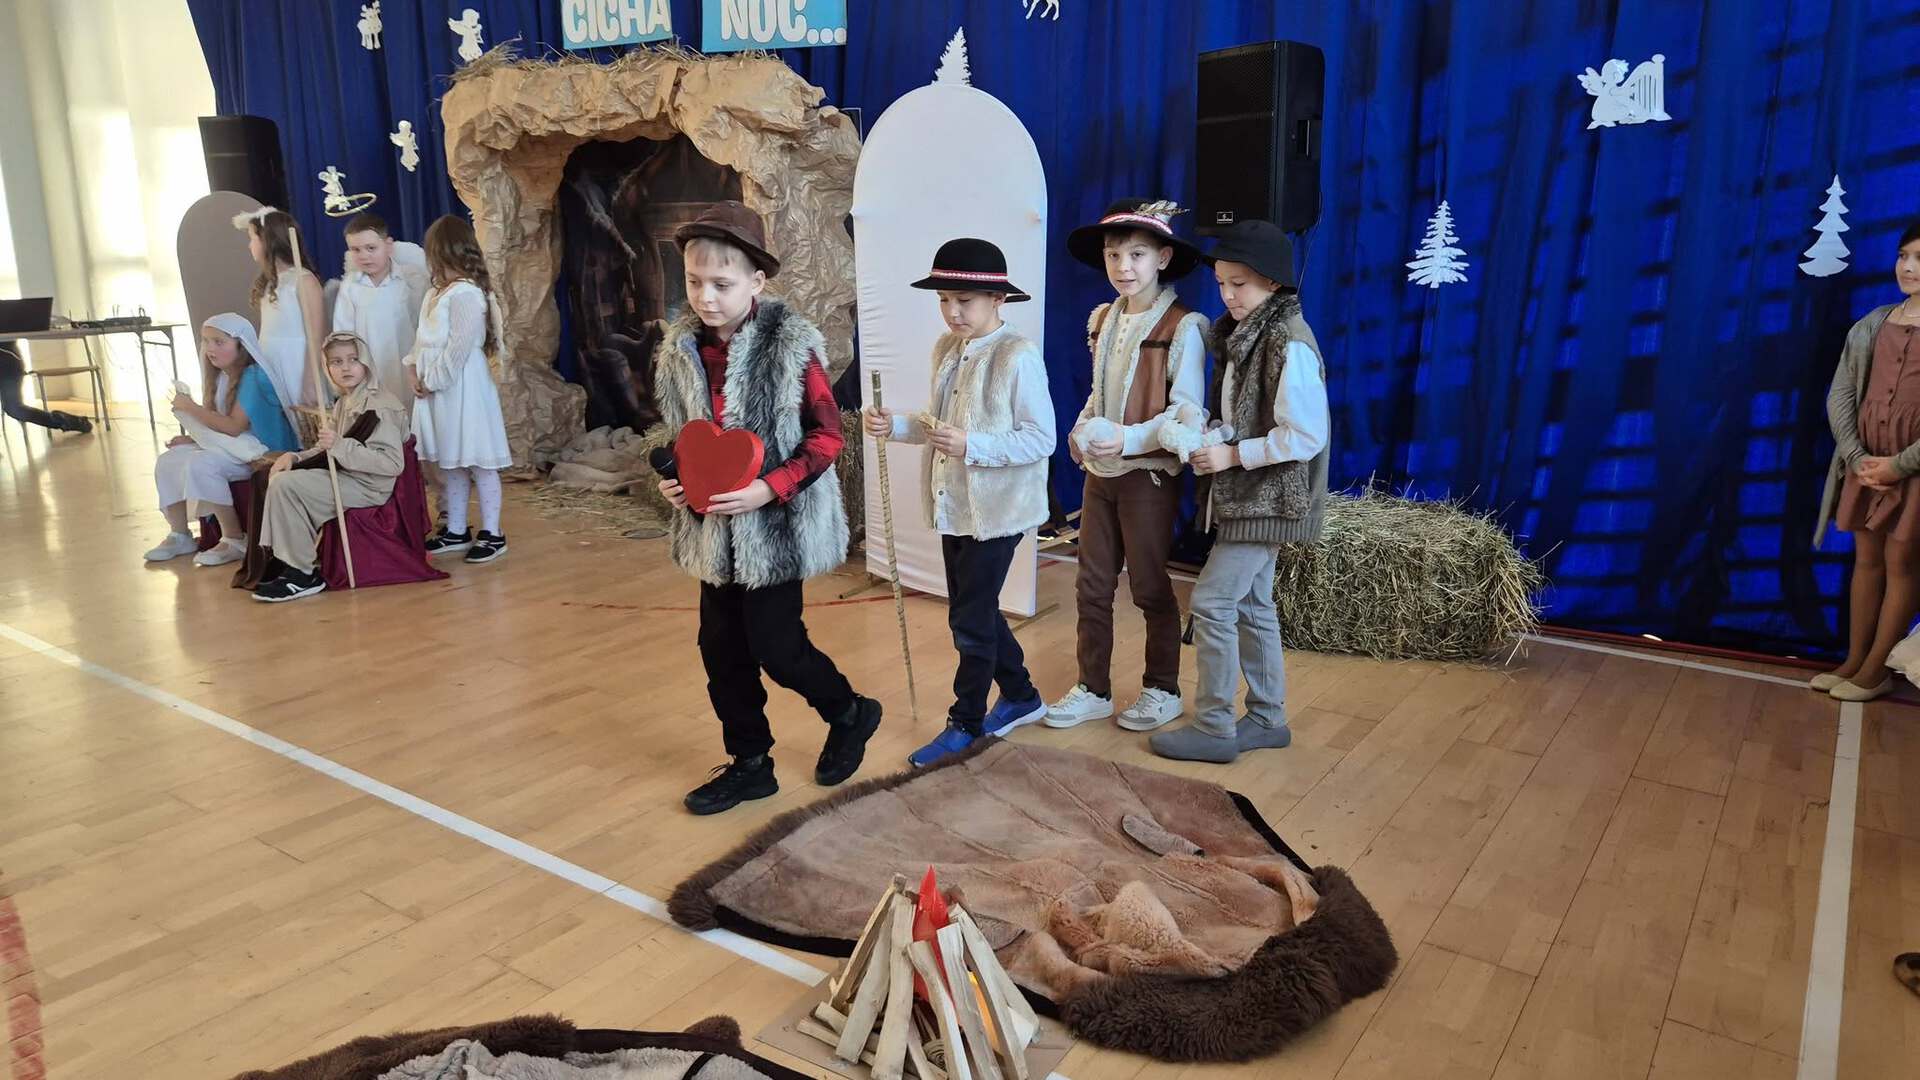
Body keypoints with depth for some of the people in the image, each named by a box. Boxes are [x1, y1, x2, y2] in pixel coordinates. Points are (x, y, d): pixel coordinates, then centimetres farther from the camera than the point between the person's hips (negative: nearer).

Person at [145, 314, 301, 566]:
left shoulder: (253, 376, -17)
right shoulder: (221, 377, 12)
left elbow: (234, 427, -22)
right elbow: (219, 425, 14)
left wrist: (190, 407, -16)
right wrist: (192, 439, -2)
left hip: (257, 451, -10)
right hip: (229, 445, 10)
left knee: (200, 465, -28)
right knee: (167, 460, 3)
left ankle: (235, 541, -15)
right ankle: (179, 535, 12)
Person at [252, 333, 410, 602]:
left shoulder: (380, 406, -14)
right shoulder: (343, 403, 15)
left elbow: (393, 463, -23)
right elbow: (326, 449, 19)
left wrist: (340, 446, -26)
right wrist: (294, 458, -1)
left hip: (369, 488, -10)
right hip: (343, 478, 10)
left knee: (286, 485, -18)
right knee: (278, 477, 8)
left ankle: (302, 574, -9)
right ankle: (287, 560, 11)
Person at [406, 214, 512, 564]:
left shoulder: (466, 294, -17)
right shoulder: (436, 293, 13)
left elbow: (459, 349, -20)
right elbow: (424, 339, 16)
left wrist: (431, 380, -14)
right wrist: (412, 367, 1)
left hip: (462, 389, -10)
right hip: (436, 389, 10)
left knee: (478, 461, -2)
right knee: (449, 462, 15)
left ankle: (491, 533, 6)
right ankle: (456, 531, 25)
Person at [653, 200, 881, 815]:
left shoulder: (790, 345, -14)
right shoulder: (680, 349, 3)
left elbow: (827, 435, -12)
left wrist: (769, 488, -21)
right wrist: (673, 480, -2)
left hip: (778, 526, -6)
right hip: (714, 529, 6)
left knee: (775, 647, -2)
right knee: (721, 649, 11)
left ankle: (850, 714, 27)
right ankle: (749, 763, 29)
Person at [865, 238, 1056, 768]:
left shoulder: (1018, 356, -16)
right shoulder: (946, 348, 7)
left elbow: (1041, 439, -18)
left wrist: (971, 446, -28)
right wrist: (897, 426, -3)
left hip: (996, 509, -8)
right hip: (953, 505, 8)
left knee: (970, 618, 1)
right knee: (977, 610, 18)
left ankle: (965, 722, 18)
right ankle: (1021, 696, 37)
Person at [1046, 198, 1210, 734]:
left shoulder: (1182, 327, -13)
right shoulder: (1102, 320, 8)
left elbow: (1187, 413, -16)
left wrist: (1129, 439, -27)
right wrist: (1081, 431, -1)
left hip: (1148, 475, -6)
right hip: (1099, 473, 6)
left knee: (1149, 588, 6)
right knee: (1091, 586, 11)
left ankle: (1163, 691, 24)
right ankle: (1093, 690, 24)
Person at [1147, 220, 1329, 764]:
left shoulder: (1289, 344, -19)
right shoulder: (1245, 333, 11)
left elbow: (1305, 435, -23)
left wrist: (1232, 455, -19)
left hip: (1267, 499, -9)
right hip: (1249, 496, 9)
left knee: (1212, 602, -8)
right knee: (1251, 605, 14)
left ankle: (1214, 728, 3)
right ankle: (1267, 719, 25)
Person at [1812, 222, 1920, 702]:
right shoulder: (1872, 325, 7)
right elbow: (1840, 396, 4)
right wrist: (1857, 457, -8)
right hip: (1866, 461, 5)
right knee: (1867, 559, 12)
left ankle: (1876, 670, 12)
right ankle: (1853, 661, 21)